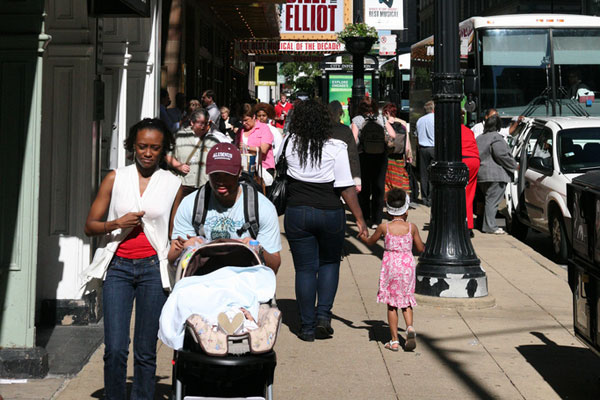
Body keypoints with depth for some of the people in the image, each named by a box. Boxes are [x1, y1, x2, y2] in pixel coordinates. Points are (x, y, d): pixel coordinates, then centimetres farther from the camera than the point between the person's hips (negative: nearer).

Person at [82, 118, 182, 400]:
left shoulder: (173, 185, 9)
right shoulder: (115, 179, 8)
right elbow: (90, 226, 9)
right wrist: (117, 223, -10)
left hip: (153, 268, 0)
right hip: (118, 267, 0)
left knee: (146, 350, 1)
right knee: (115, 349, -8)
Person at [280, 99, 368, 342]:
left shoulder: (290, 144, -4)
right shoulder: (336, 148, -10)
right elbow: (346, 187, -11)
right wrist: (360, 219, -6)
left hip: (297, 213, 1)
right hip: (330, 213, -1)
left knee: (305, 269, 6)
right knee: (330, 263, 19)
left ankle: (307, 327, 9)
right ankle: (323, 315, 6)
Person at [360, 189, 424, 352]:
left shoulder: (384, 227, -4)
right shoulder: (412, 227, -2)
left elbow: (370, 242, 12)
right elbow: (420, 248, 5)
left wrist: (362, 235, 32)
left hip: (390, 266, -1)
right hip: (407, 265, 1)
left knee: (392, 305, 6)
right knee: (406, 302, 15)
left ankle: (394, 340, 6)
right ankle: (410, 327, -10)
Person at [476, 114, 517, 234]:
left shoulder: (479, 138, 16)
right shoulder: (496, 138, -11)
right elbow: (502, 155, -17)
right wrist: (514, 165, -6)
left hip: (481, 173, 9)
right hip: (495, 175, -9)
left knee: (488, 199, 15)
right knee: (492, 200, -8)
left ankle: (488, 224, 16)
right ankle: (490, 226, -9)